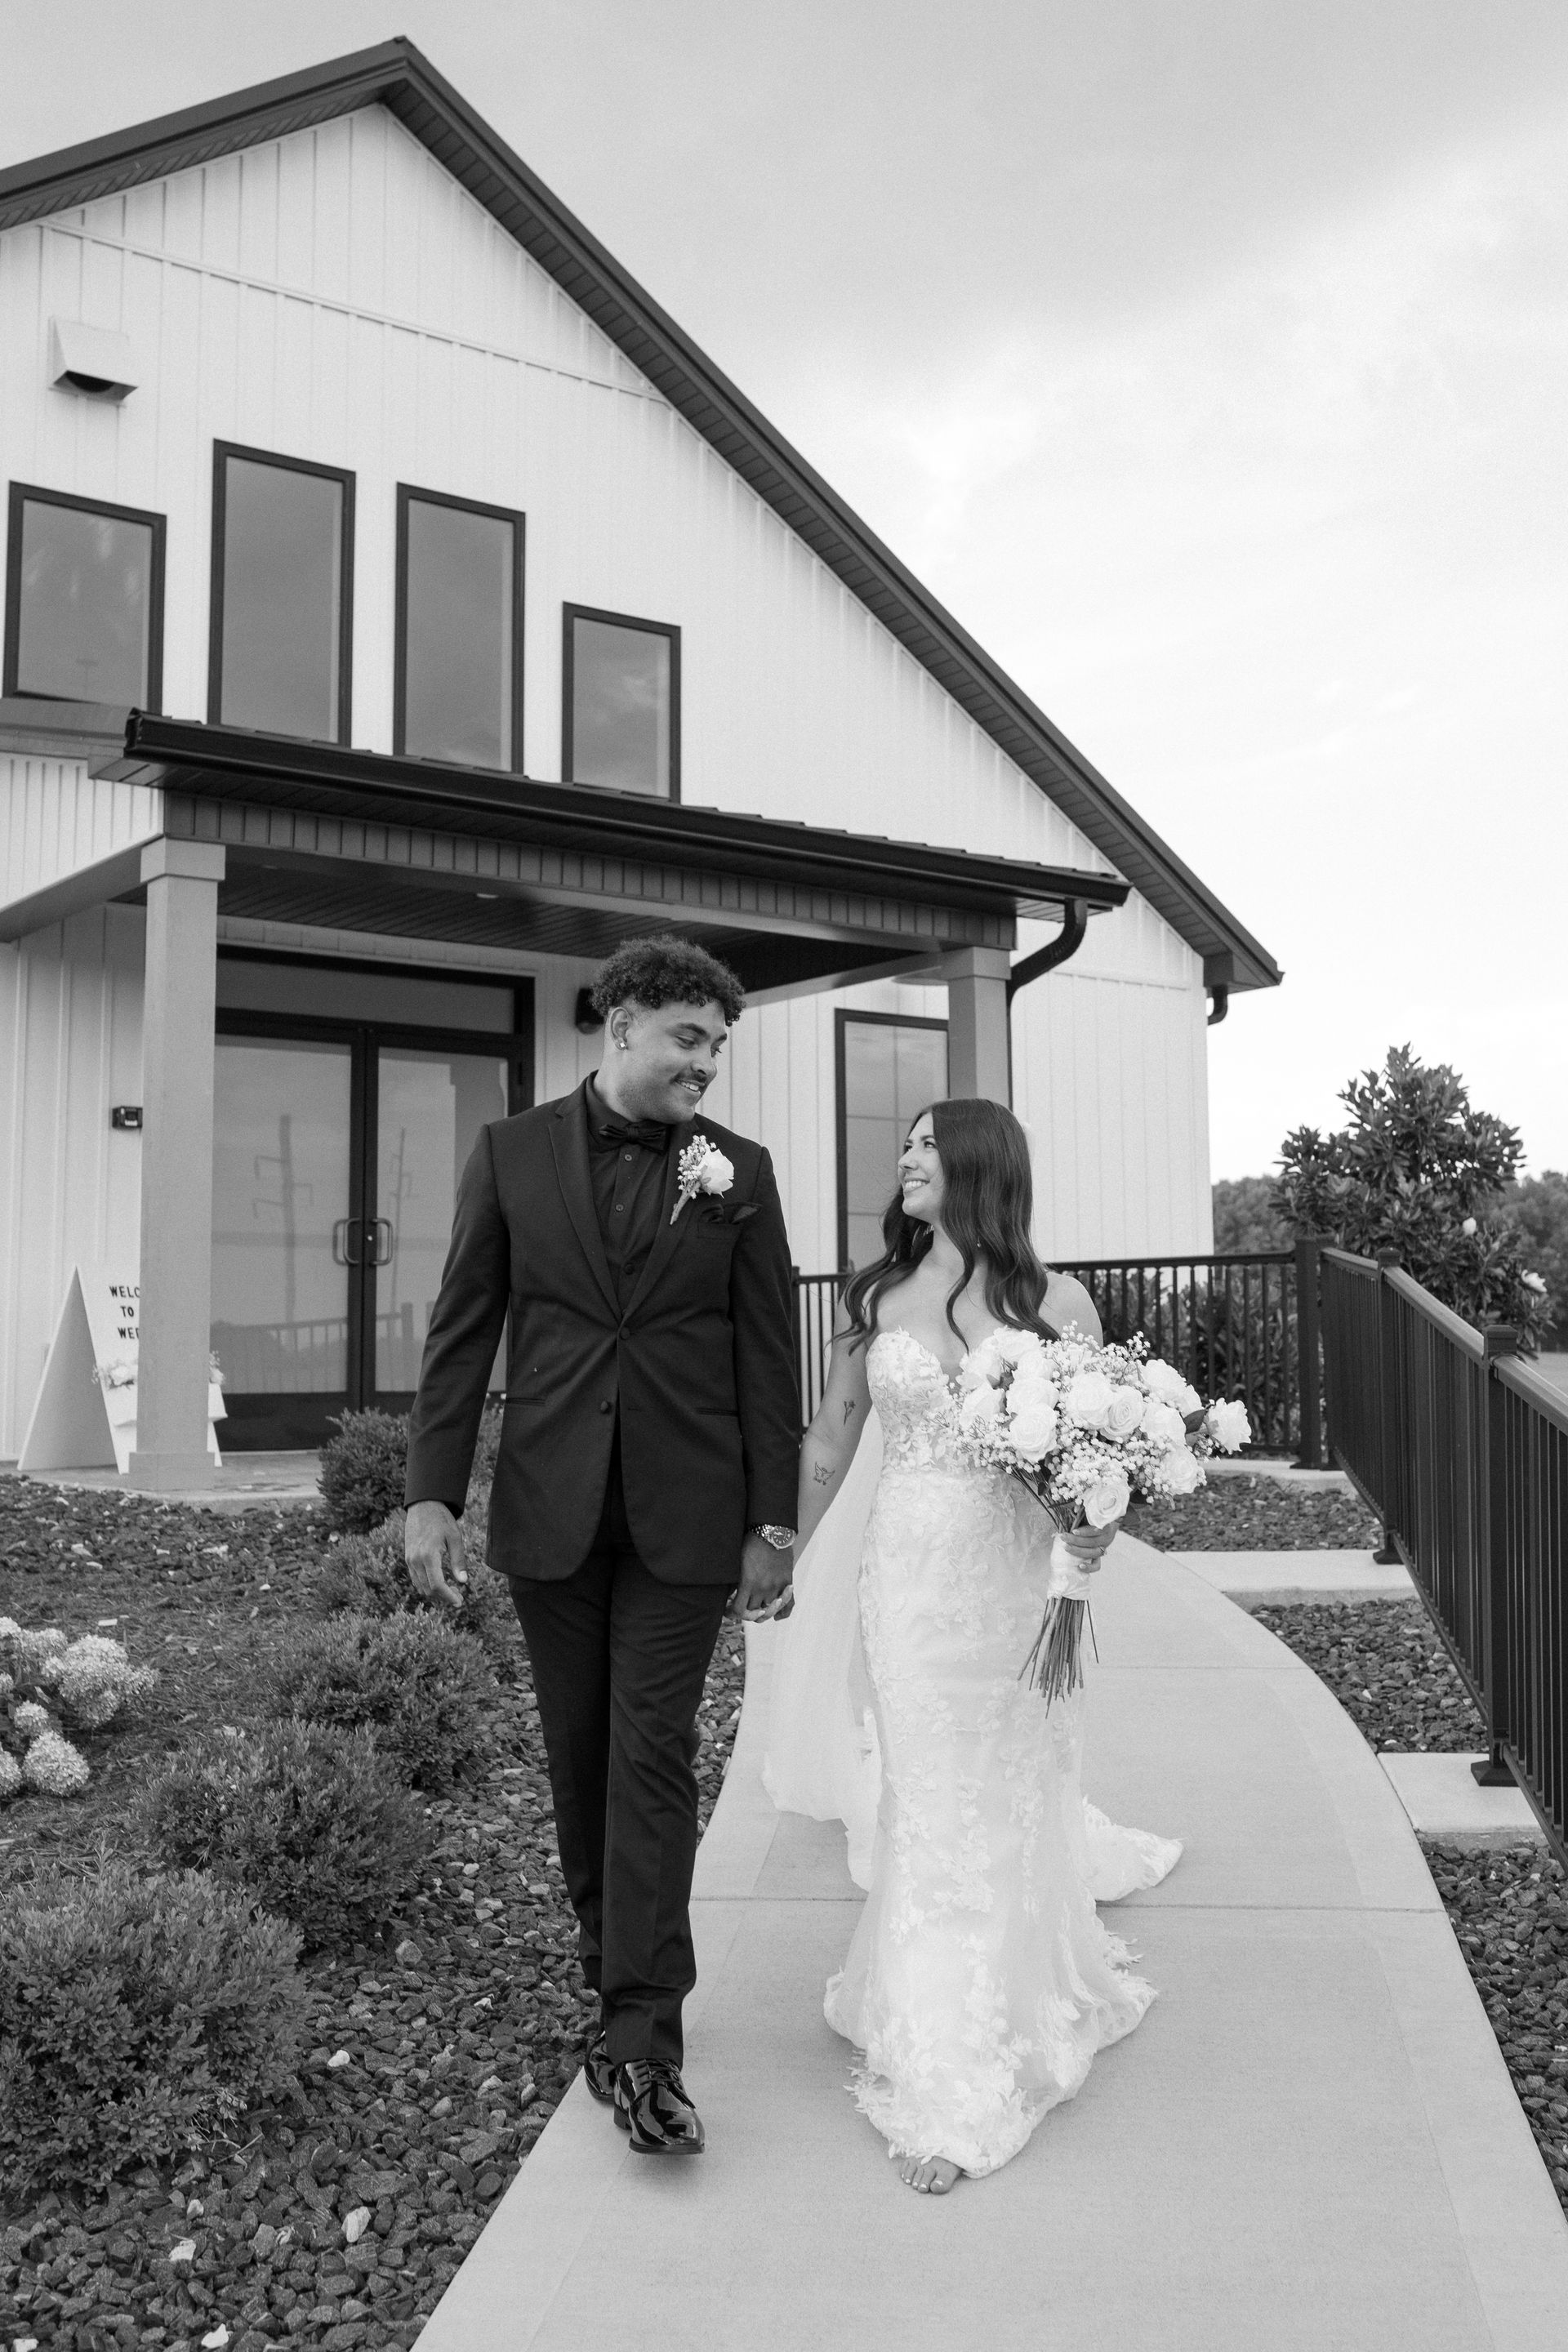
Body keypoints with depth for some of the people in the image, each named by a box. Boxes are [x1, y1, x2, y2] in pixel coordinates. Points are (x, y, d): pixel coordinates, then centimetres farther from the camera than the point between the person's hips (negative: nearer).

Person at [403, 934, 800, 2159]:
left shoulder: (739, 1171, 2)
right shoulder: (511, 1152, 2)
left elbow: (768, 1356, 2)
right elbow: (461, 1333, 2)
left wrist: (775, 1521, -1)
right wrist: (432, 1494, -4)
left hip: (684, 1514, -1)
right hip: (549, 1508, 1)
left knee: (654, 1757, -3)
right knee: (581, 1752, 13)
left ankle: (640, 2036, 3)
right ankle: (611, 1940, 34)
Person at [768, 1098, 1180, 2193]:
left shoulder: (1057, 1304, -5)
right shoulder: (877, 1297, 1)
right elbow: (833, 1432, 10)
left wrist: (1099, 1521, -18)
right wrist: (795, 1551, 14)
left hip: (1016, 1582, -1)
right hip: (908, 1580, 1)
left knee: (1006, 1800, 9)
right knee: (928, 1809, 6)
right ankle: (944, 2082, 23)